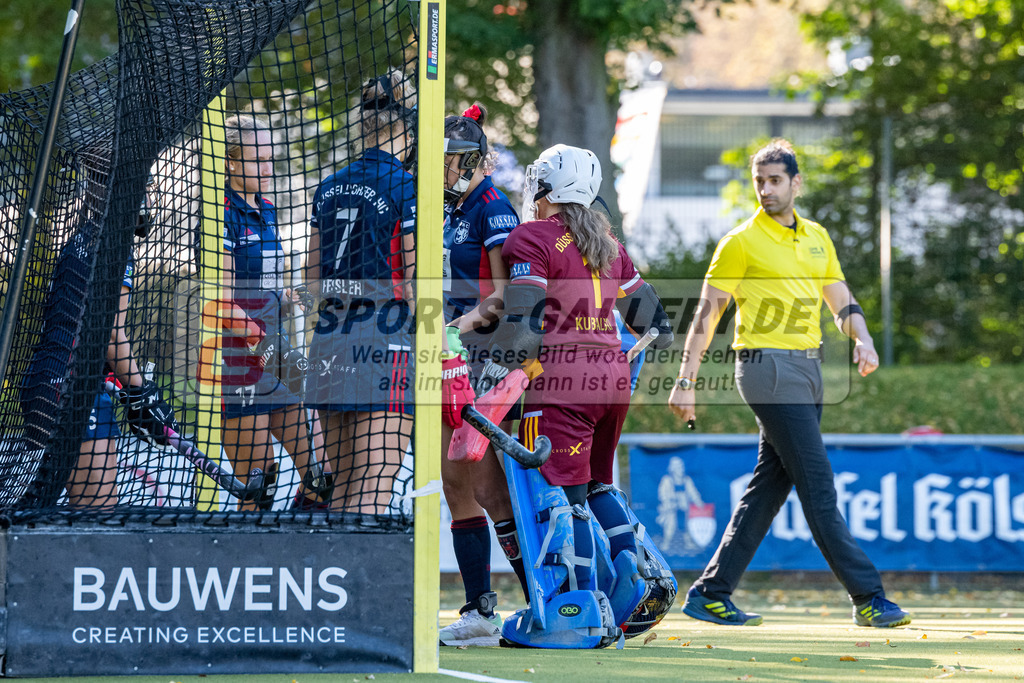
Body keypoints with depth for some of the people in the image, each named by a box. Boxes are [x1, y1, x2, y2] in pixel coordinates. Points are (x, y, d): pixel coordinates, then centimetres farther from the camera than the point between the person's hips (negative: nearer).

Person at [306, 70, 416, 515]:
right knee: (373, 490, -9)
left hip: (329, 344, 7)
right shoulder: (406, 188, -7)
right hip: (385, 344, -6)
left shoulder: (329, 189, 12)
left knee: (343, 488, 12)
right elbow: (415, 282, -10)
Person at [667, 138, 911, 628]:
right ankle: (867, 597, -11)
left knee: (769, 488, 8)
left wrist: (863, 339, -3)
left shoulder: (817, 237, 15)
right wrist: (686, 382, -11)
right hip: (768, 365, -7)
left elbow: (841, 302, 18)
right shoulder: (741, 242, -4)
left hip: (808, 368, 7)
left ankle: (711, 594, 14)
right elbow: (707, 314, -5)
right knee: (818, 488, -10)